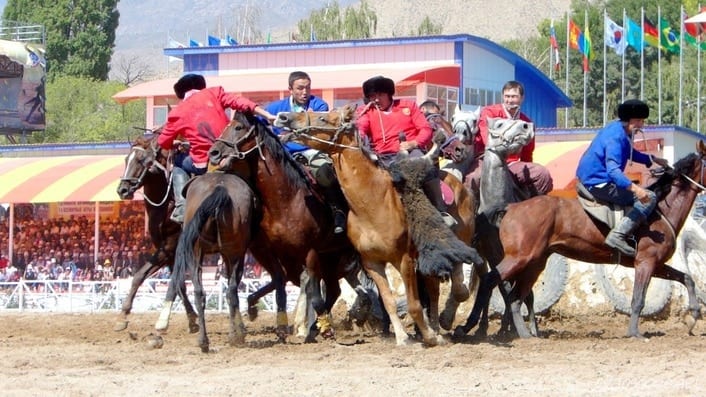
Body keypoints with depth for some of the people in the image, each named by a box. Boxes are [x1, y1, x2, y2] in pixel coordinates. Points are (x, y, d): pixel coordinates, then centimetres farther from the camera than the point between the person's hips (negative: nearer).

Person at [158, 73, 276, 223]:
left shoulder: (177, 113, 8)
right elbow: (240, 103, -4)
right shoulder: (214, 93, 8)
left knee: (178, 165, 30)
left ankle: (181, 207, 10)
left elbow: (163, 143, 14)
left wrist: (177, 145, 37)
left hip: (203, 165, -1)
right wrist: (268, 116, -6)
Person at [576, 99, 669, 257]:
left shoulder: (617, 128, 10)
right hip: (599, 184, -11)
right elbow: (613, 170, -34)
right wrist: (634, 188, -45)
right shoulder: (616, 137, -22)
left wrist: (653, 159, 23)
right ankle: (618, 235, -25)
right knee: (648, 198, -15)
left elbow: (631, 154, 30)